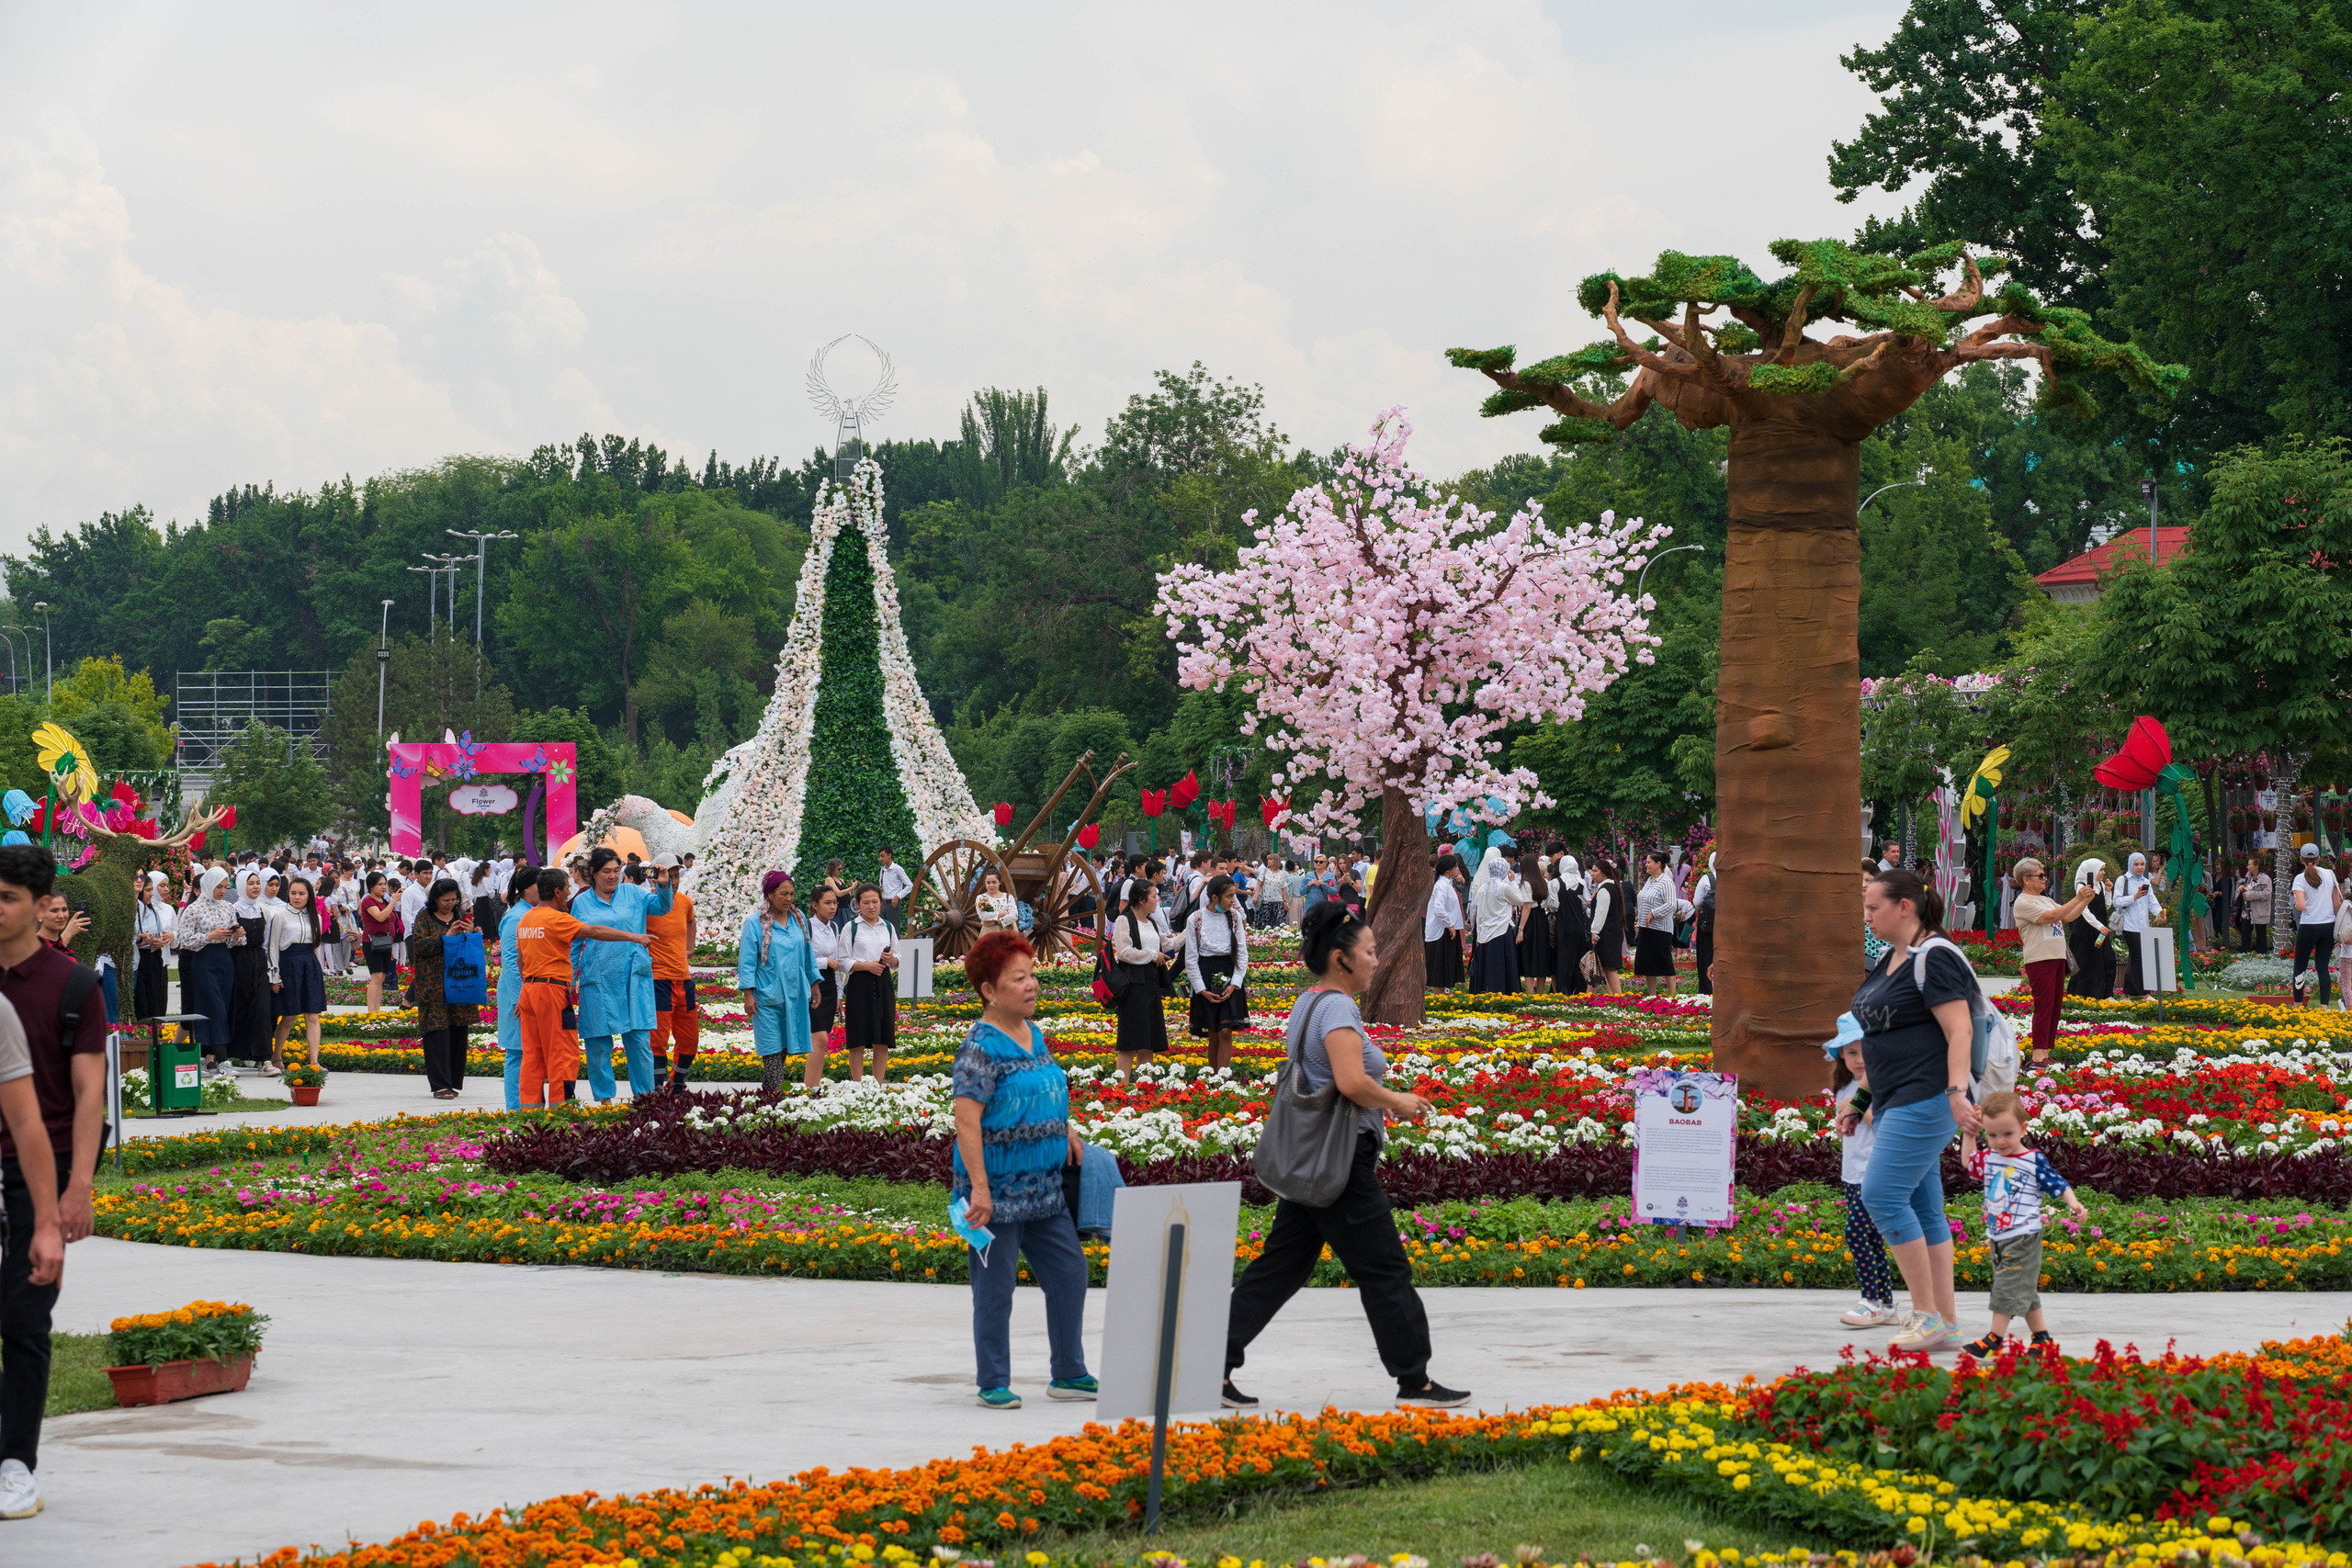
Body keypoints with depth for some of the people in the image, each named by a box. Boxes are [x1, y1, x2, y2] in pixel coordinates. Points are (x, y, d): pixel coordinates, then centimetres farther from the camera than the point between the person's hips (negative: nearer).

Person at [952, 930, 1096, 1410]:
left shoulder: (1035, 1034, 10)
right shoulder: (982, 1047, -16)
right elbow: (966, 1118, -22)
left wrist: (1065, 1132, 15)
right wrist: (978, 1187, -26)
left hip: (1044, 1187, 8)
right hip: (998, 1190, -8)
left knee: (1069, 1272, 11)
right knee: (995, 1289, 1)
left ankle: (1069, 1374, 22)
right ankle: (994, 1384, 11)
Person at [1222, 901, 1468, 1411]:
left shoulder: (1306, 1004, 14)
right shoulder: (1337, 1008, -17)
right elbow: (1352, 1082, -29)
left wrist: (1379, 1101, 18)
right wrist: (1396, 1101, -12)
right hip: (1342, 1161, -10)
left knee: (1280, 1267, 11)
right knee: (1385, 1272, 1)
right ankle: (1415, 1381, 9)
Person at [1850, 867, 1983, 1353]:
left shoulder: (1936, 958, -12)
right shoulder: (1890, 960, 18)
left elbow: (1959, 1030, -19)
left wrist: (1956, 1091, -29)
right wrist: (1868, 1103, 27)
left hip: (1925, 1099, -10)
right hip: (1897, 1103, 10)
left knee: (1882, 1194, -16)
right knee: (1923, 1209, 8)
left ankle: (1927, 1313, -11)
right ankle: (1944, 1324, 9)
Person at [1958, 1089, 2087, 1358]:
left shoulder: (2034, 1161, -10)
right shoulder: (1988, 1158, 6)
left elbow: (2059, 1184, -9)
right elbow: (1969, 1164, 24)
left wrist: (2074, 1204, -24)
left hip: (2023, 1237, -7)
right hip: (1997, 1237, 7)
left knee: (2008, 1287, -10)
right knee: (2024, 1291, 13)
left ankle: (1994, 1340, -10)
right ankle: (2042, 1338, 20)